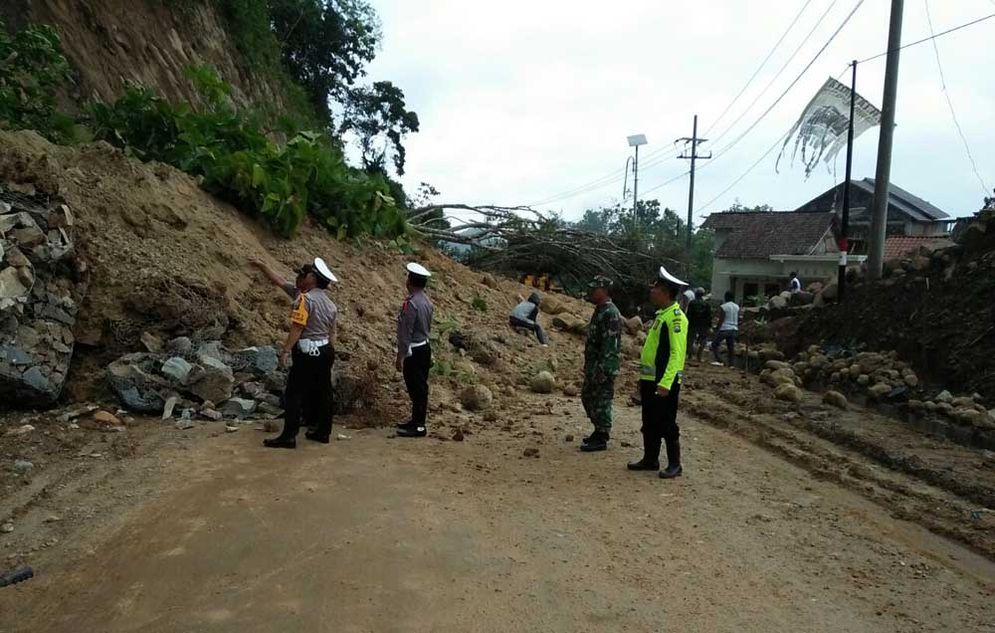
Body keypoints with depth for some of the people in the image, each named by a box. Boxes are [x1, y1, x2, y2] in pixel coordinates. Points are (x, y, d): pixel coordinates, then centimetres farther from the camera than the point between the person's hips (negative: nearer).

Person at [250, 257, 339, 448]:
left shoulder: (305, 298, -14)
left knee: (294, 394, -5)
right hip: (325, 351, 9)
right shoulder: (330, 304, 13)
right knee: (322, 392, 13)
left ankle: (288, 436, -5)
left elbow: (297, 328, -19)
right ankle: (323, 432, 20)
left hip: (307, 353, -9)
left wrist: (286, 350, -17)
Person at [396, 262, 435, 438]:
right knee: (421, 387, 15)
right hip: (425, 347, 9)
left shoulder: (411, 303, -20)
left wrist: (400, 356, -14)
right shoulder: (426, 301, 8)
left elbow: (406, 332, -20)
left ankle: (419, 427, 5)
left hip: (414, 351, -9)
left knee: (416, 389, -2)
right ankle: (416, 420, 27)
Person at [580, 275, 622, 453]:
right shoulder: (599, 311, 14)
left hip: (604, 368, -10)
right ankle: (599, 431, 31)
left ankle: (601, 439, 8)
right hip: (593, 366, 10)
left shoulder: (611, 313, -18)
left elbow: (610, 345, -23)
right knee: (587, 398, 18)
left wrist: (602, 370, -24)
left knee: (601, 403, -2)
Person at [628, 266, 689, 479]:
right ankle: (650, 459, 26)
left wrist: (665, 383, -27)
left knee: (666, 424, -1)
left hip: (664, 383, -9)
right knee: (649, 423, 16)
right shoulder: (661, 315, 14)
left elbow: (677, 354, -22)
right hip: (650, 380, 9)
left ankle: (675, 465, 10)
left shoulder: (676, 317, -16)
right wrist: (644, 379, 21)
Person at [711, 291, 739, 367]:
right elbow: (738, 319, 13)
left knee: (714, 344, 3)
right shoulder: (737, 307, 10)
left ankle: (719, 361, -9)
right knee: (731, 347, 9)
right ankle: (731, 364, 6)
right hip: (734, 329, 6)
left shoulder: (723, 307, -9)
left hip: (725, 329, -6)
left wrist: (718, 329, -7)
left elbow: (721, 320, -12)